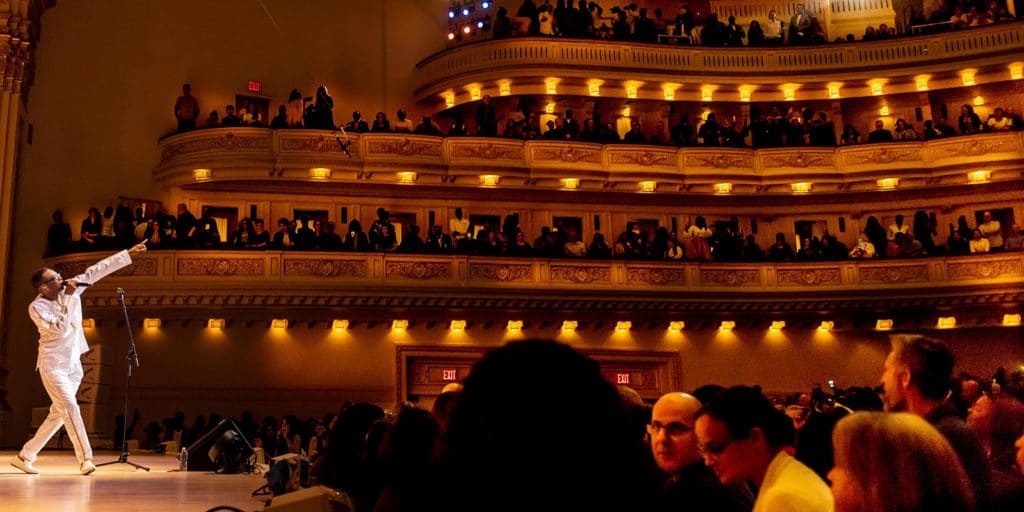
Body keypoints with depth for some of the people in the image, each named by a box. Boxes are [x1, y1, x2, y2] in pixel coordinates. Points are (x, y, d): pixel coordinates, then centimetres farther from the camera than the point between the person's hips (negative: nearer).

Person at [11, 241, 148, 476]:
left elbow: (97, 271, 0)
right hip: (53, 365, -6)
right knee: (70, 408, -17)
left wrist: (129, 253, -2)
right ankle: (85, 458, -16)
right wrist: (68, 299, -23)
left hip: (73, 364, 6)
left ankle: (24, 456, 21)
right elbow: (60, 329, -25)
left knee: (57, 415, 9)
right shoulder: (37, 307, -13)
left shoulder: (69, 289, 0)